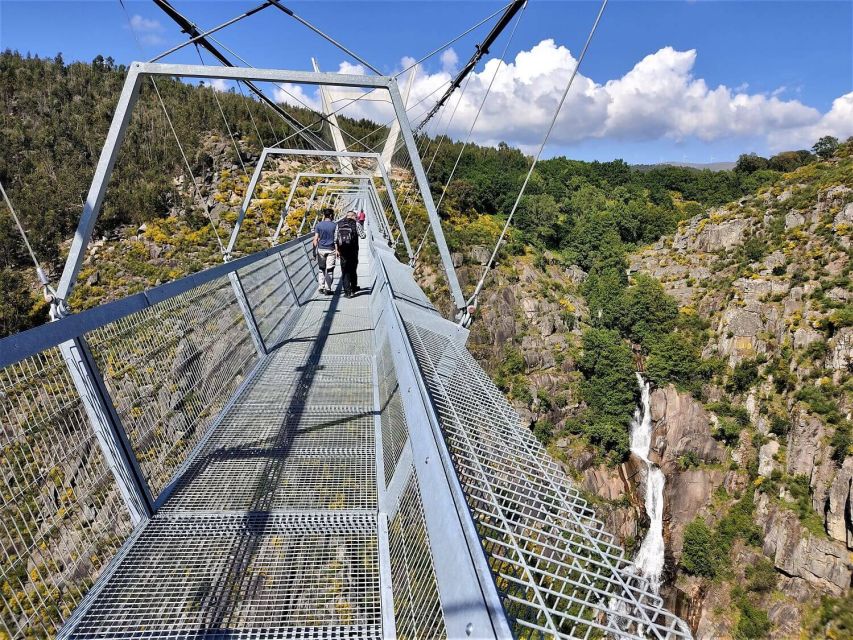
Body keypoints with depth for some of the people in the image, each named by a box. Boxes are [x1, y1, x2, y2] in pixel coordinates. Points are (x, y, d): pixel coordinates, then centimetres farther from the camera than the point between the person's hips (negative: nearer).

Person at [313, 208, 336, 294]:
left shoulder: (319, 225, 1)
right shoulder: (334, 225, -2)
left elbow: (316, 239, -1)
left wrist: (314, 250, 4)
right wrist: (337, 250, 2)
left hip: (321, 249, 2)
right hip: (331, 250, -2)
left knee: (321, 269, 13)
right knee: (329, 270, 1)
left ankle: (321, 287, 9)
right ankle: (328, 289, 1)